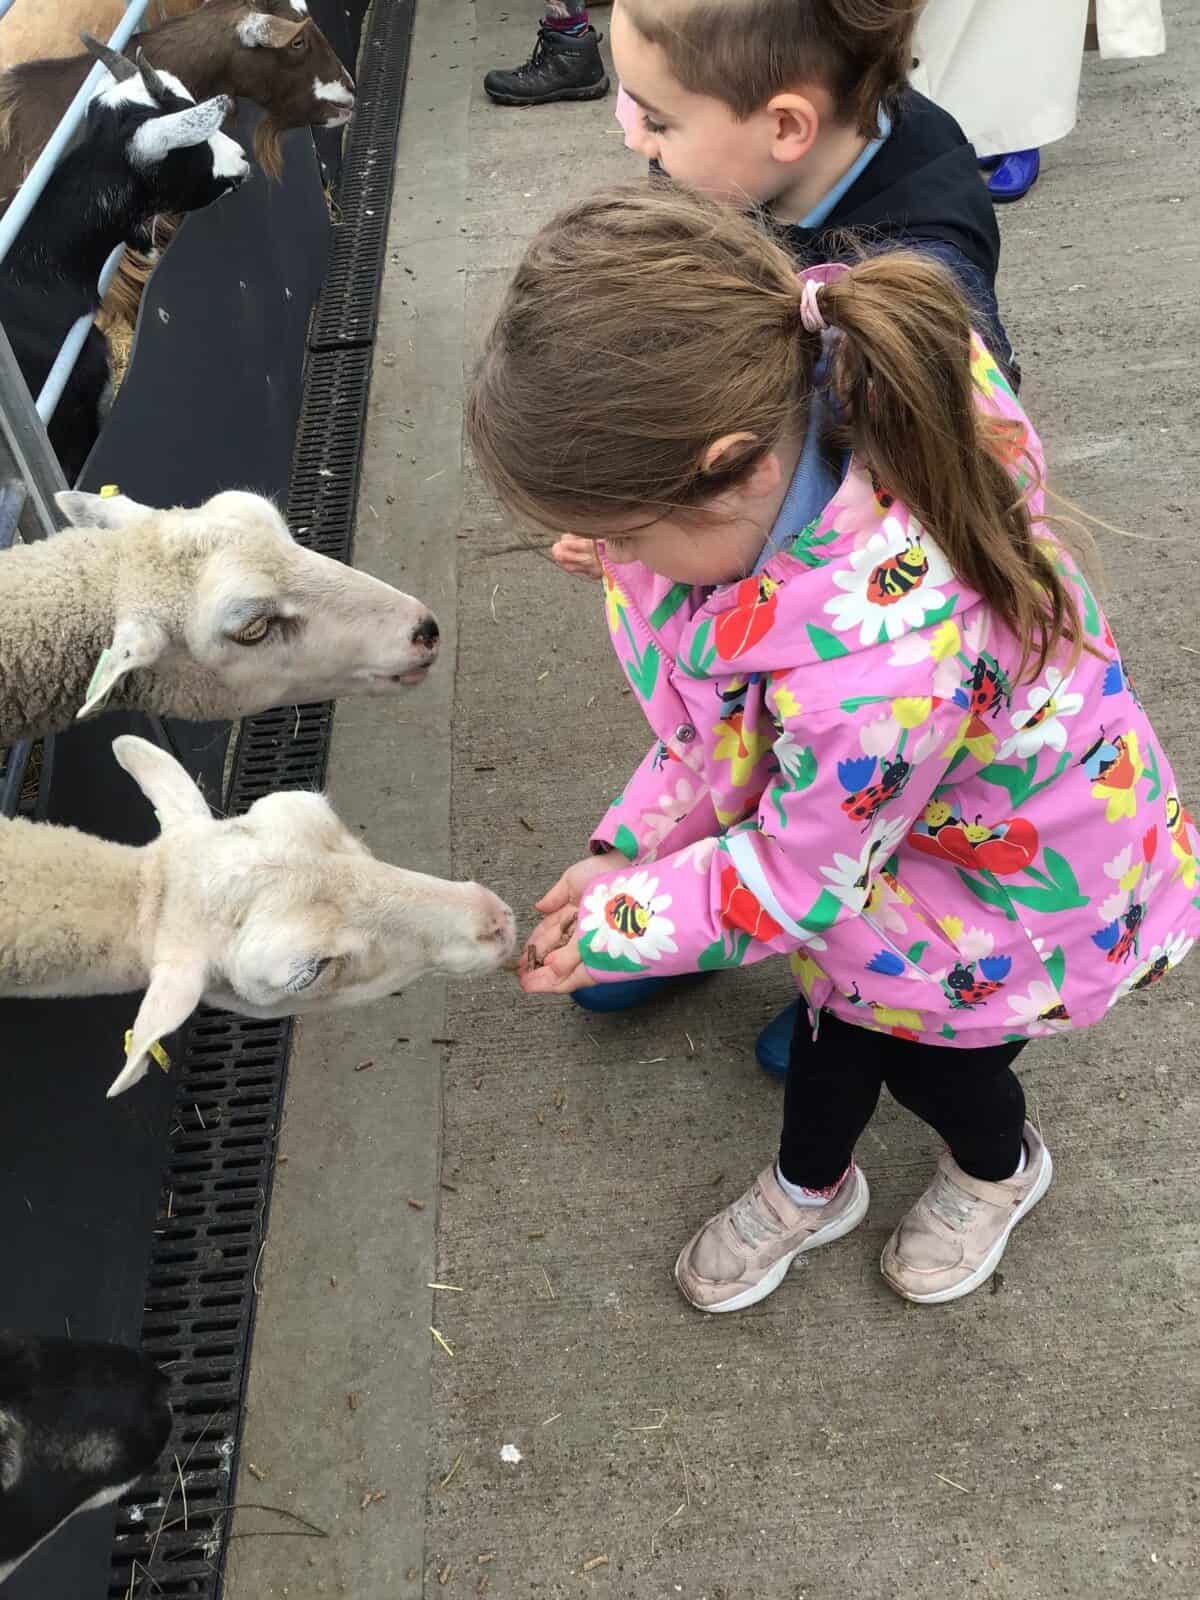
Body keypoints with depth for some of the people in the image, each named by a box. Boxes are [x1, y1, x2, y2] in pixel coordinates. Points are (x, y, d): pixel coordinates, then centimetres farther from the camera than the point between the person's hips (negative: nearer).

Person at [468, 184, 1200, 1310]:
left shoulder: (879, 663, -48)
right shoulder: (797, 445, -24)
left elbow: (795, 879, -27)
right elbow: (729, 712, -7)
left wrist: (610, 933, -14)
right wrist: (628, 847, -8)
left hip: (1021, 875, -6)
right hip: (878, 815, 6)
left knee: (918, 1044, 19)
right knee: (838, 996, 22)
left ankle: (998, 1170, 57)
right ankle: (809, 1189, 55)